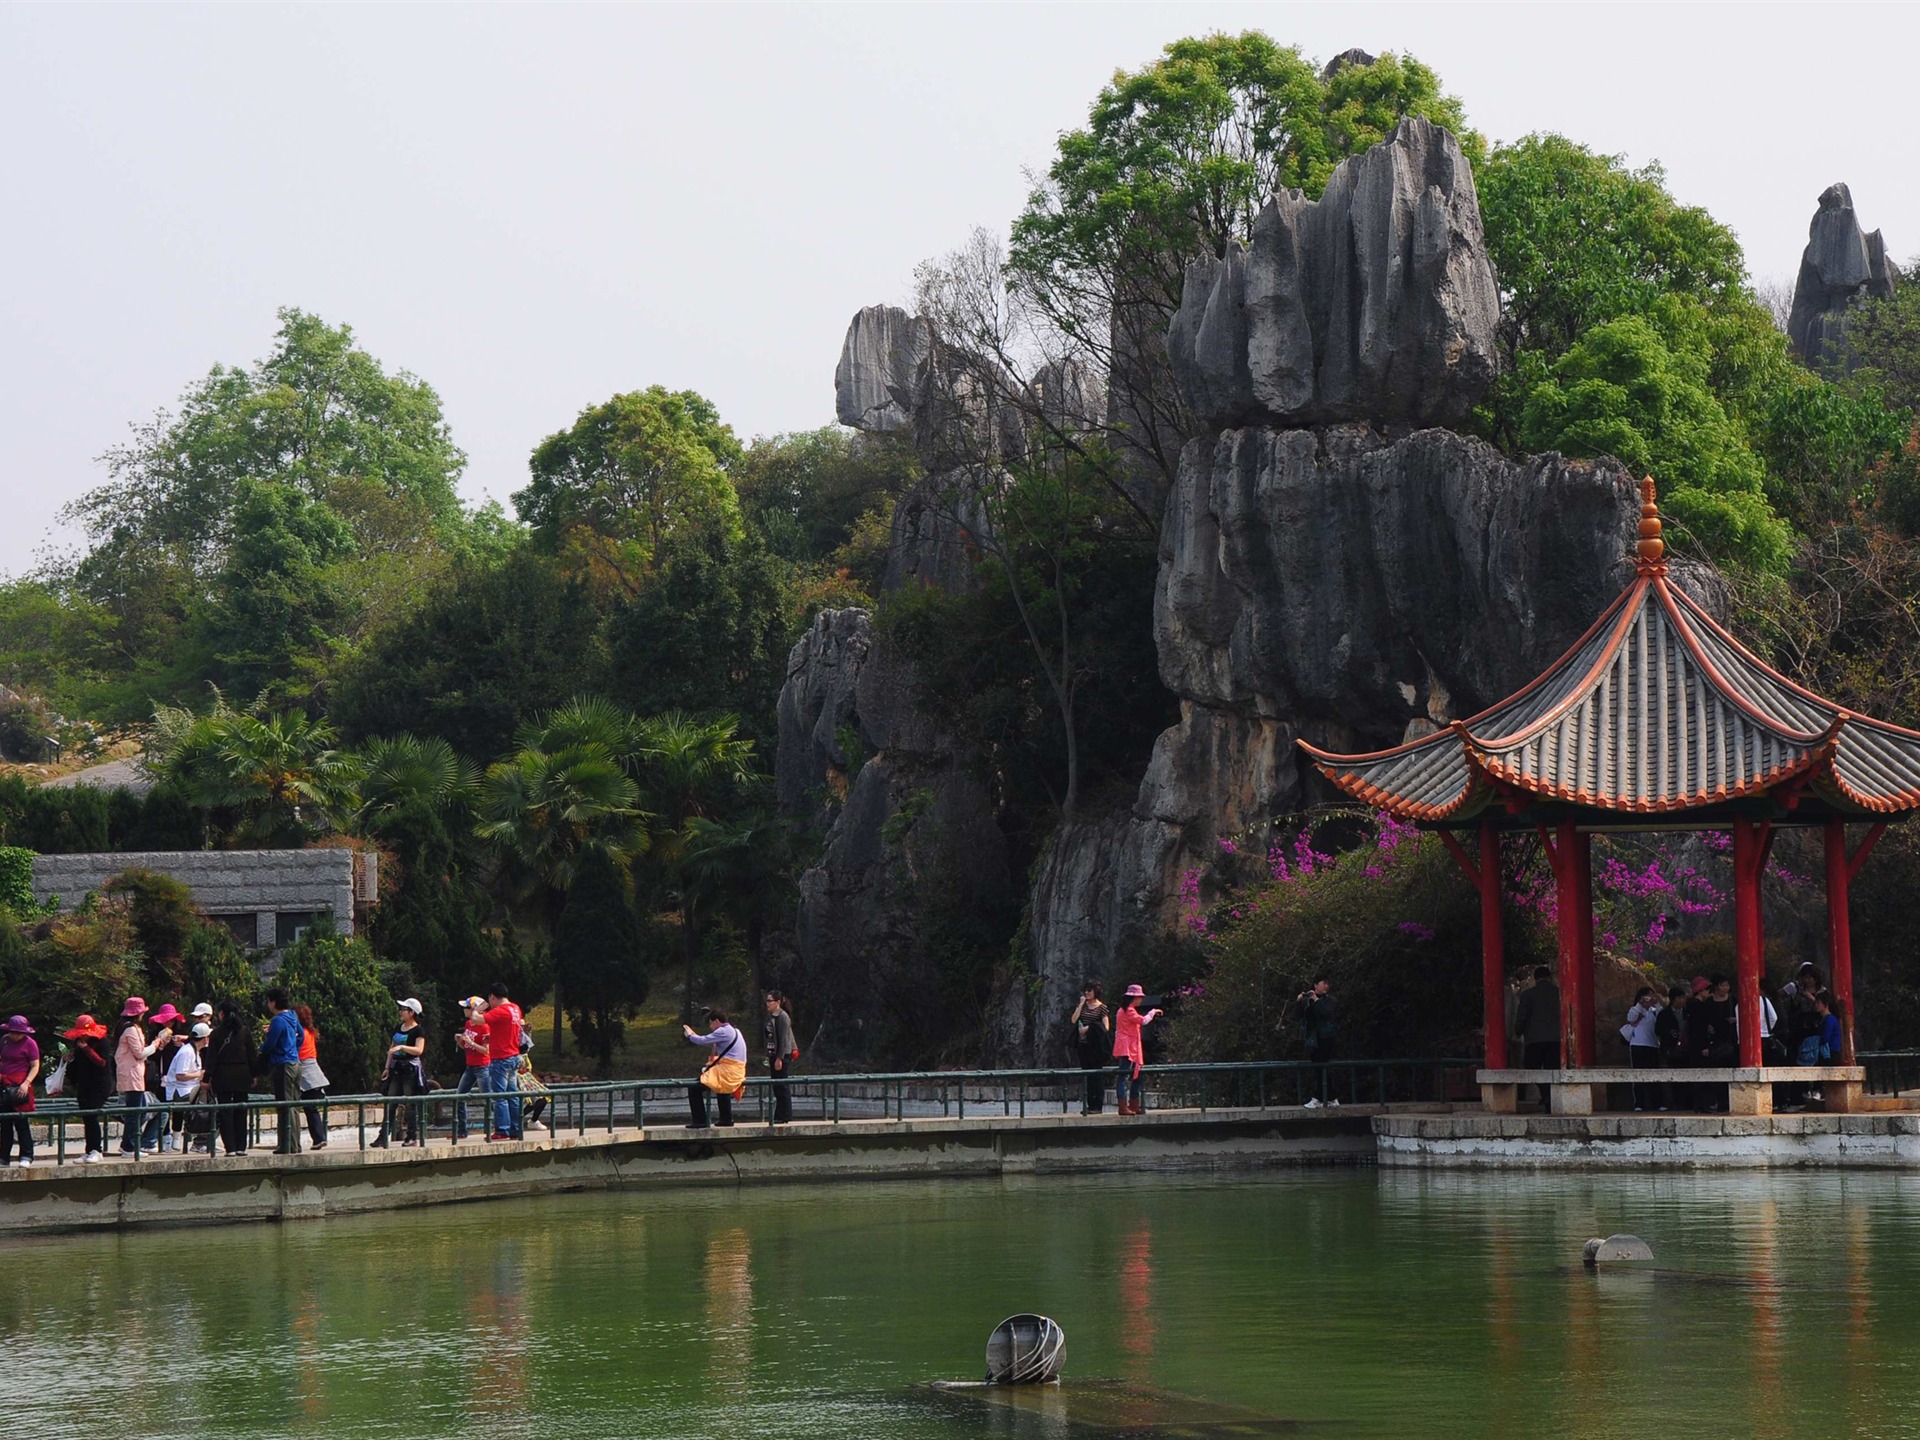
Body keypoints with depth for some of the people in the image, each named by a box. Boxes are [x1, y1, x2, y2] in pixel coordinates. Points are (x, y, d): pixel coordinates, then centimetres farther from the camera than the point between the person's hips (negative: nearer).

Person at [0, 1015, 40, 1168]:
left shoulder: (30, 1043, -5)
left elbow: (35, 1066, -6)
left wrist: (26, 1083, -18)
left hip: (19, 1087, -6)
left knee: (21, 1122, -6)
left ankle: (26, 1156, -2)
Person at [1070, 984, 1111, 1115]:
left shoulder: (1102, 1007, -2)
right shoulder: (1082, 1006, 12)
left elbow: (1106, 1027, -8)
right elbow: (1073, 1020, -1)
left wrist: (1089, 1028, -13)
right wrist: (1081, 1004, -3)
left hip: (1096, 1046, -5)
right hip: (1083, 1045, 5)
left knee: (1097, 1075, -5)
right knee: (1087, 1076, 6)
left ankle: (1097, 1106, -3)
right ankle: (1090, 1105, 10)